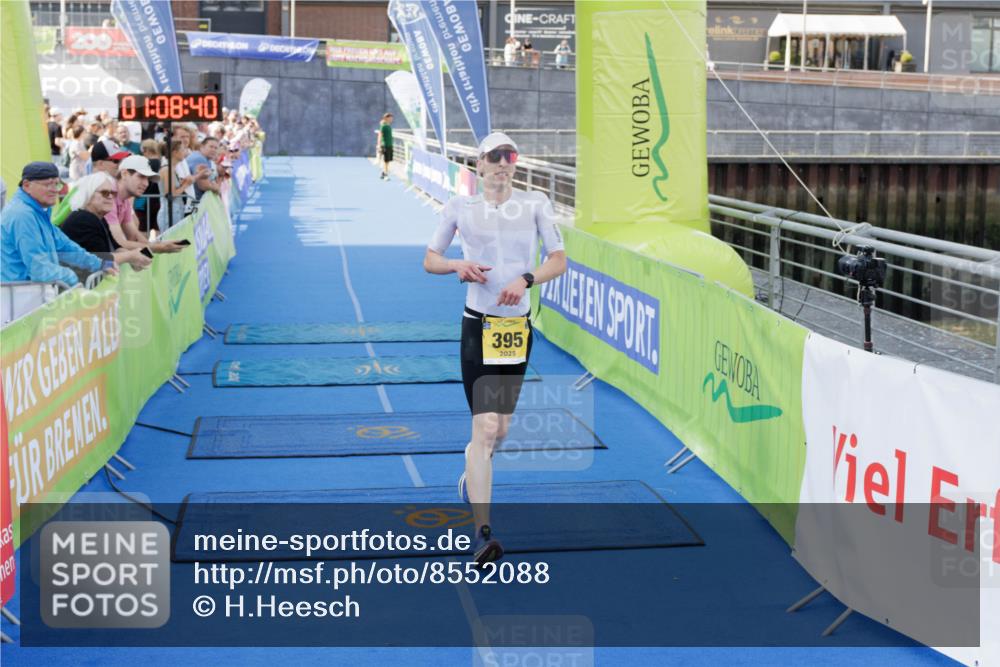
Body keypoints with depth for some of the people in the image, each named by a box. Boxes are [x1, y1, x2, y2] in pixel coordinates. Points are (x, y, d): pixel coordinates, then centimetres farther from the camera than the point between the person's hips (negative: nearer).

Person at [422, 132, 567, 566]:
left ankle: (471, 477, 47)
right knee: (484, 426, -14)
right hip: (478, 325, -3)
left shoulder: (536, 204, 4)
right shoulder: (460, 207, 1)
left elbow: (559, 260, 1)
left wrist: (526, 279, -16)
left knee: (500, 428, 13)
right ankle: (482, 534, -14)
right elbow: (429, 260, 8)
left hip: (518, 326, 3)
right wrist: (457, 265, -13)